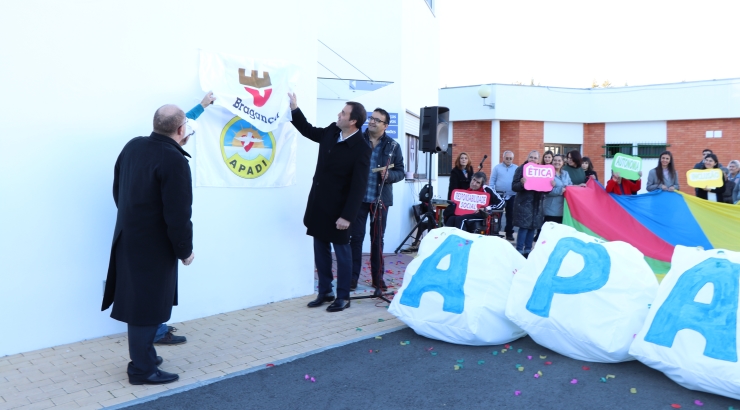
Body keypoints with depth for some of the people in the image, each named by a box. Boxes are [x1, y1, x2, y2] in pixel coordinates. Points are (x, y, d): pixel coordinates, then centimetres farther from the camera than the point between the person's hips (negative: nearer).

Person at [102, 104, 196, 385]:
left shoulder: (132, 147, 4)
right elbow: (178, 214, -22)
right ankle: (142, 369, 15)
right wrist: (185, 250, -9)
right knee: (148, 306, 3)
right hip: (153, 246, -8)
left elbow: (118, 191, 16)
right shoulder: (174, 160, -22)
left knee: (140, 302, 20)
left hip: (129, 238, 9)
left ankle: (143, 355, 34)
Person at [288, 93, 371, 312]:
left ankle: (343, 297, 18)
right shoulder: (331, 132, 2)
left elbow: (358, 186, -19)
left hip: (337, 208, -7)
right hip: (318, 204, 7)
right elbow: (308, 131, 23)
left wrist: (347, 216, -21)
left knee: (341, 252, 6)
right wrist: (294, 107, 13)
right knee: (321, 251, 14)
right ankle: (325, 292, 27)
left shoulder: (361, 149, -19)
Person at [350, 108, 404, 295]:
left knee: (377, 239, 9)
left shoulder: (393, 146, 2)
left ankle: (378, 278, 19)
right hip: (358, 197, 0)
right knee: (356, 237, 2)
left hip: (380, 199, 1)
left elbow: (401, 172, 4)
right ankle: (352, 277, 12)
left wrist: (389, 175, -16)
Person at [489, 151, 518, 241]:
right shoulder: (497, 167, 3)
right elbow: (492, 181, 1)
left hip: (512, 196, 1)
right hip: (499, 195, -1)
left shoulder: (516, 168, 5)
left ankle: (509, 233, 14)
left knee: (510, 215, 6)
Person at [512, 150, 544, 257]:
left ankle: (528, 250, 16)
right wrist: (521, 183, -28)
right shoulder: (521, 169, -3)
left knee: (533, 227, 6)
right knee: (524, 227, -9)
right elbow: (514, 187, -9)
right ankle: (519, 251, -1)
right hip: (524, 203, -5)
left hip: (537, 203, 5)